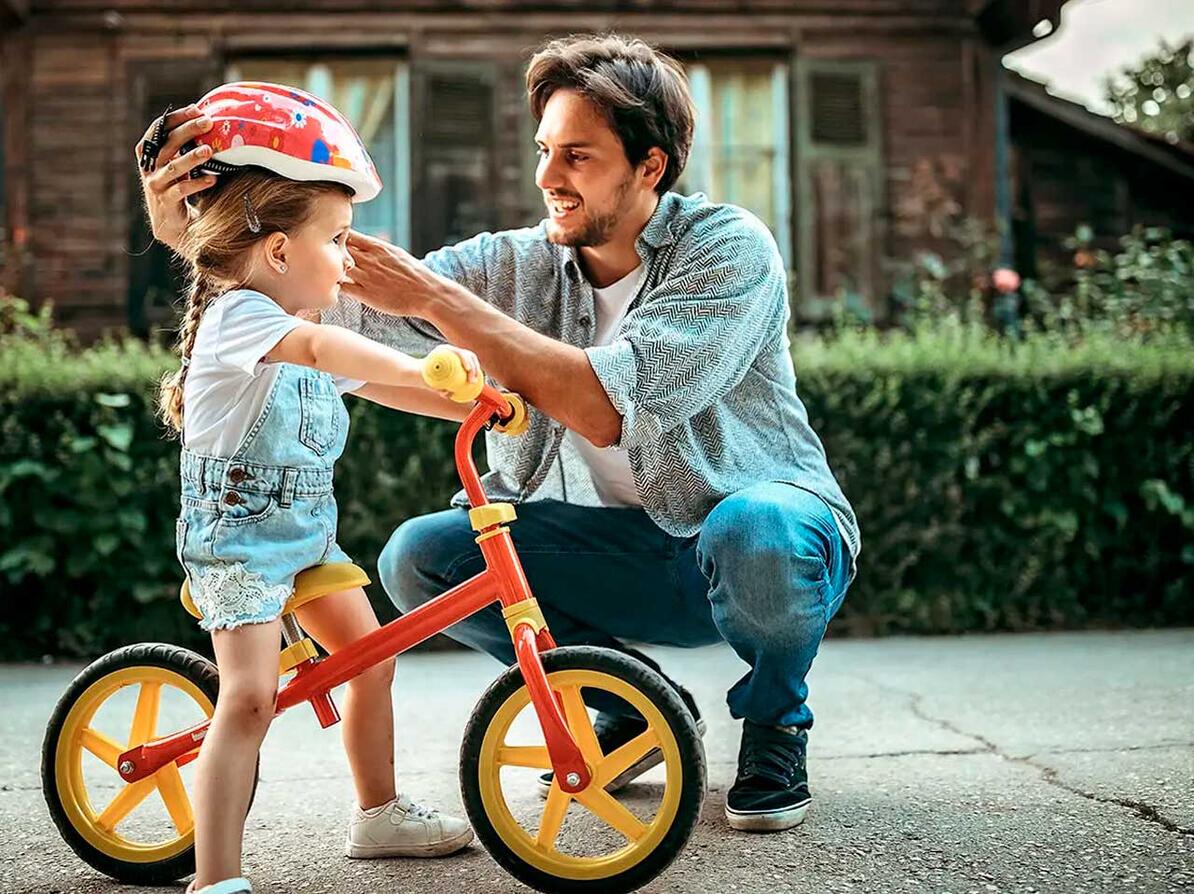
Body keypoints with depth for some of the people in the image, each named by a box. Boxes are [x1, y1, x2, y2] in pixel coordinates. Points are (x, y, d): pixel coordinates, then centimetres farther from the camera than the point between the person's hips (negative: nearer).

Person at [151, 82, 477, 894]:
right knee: (250, 697, -19)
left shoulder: (302, 330, 11)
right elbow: (323, 350, -38)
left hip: (308, 532, 9)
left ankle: (379, 814, 31)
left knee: (371, 660, 14)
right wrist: (425, 367, -45)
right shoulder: (238, 315, -19)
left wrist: (473, 405, 10)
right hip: (236, 537, -9)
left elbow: (370, 383, 20)